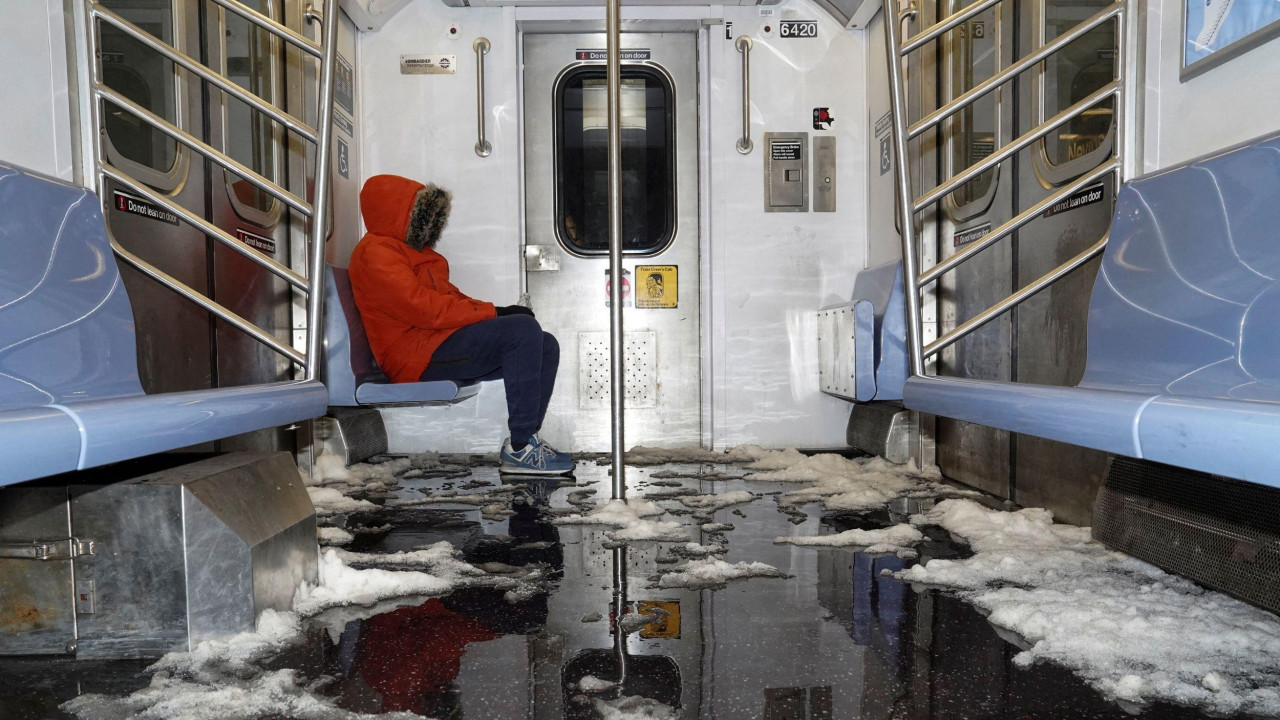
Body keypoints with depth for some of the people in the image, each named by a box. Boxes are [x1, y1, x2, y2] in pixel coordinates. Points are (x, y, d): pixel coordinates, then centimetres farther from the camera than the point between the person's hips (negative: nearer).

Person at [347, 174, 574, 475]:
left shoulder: (411, 250, 26)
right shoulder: (375, 252, -7)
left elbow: (449, 296, 23)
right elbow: (423, 308, -19)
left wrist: (498, 311, 4)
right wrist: (492, 312, -16)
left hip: (437, 343, 10)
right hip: (417, 356, -10)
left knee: (547, 346, 2)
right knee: (524, 330, -26)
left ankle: (524, 440, -3)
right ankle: (519, 450, -26)